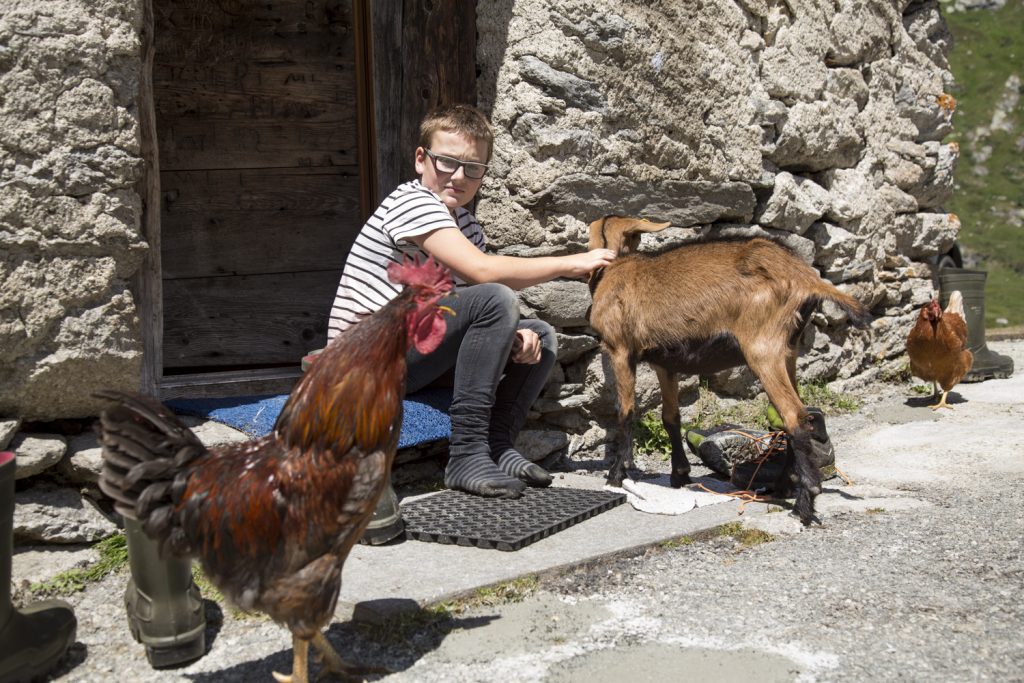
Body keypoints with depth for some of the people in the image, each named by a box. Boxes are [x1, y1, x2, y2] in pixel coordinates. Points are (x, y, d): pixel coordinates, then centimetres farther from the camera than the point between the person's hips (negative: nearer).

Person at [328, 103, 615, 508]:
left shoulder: (465, 224, 14)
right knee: (494, 300, -27)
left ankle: (496, 446, -6)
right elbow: (481, 270, -28)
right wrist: (573, 263, -21)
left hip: (416, 356, 9)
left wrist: (515, 333, -17)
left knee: (540, 338, 4)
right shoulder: (410, 201, -14)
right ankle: (467, 454, -25)